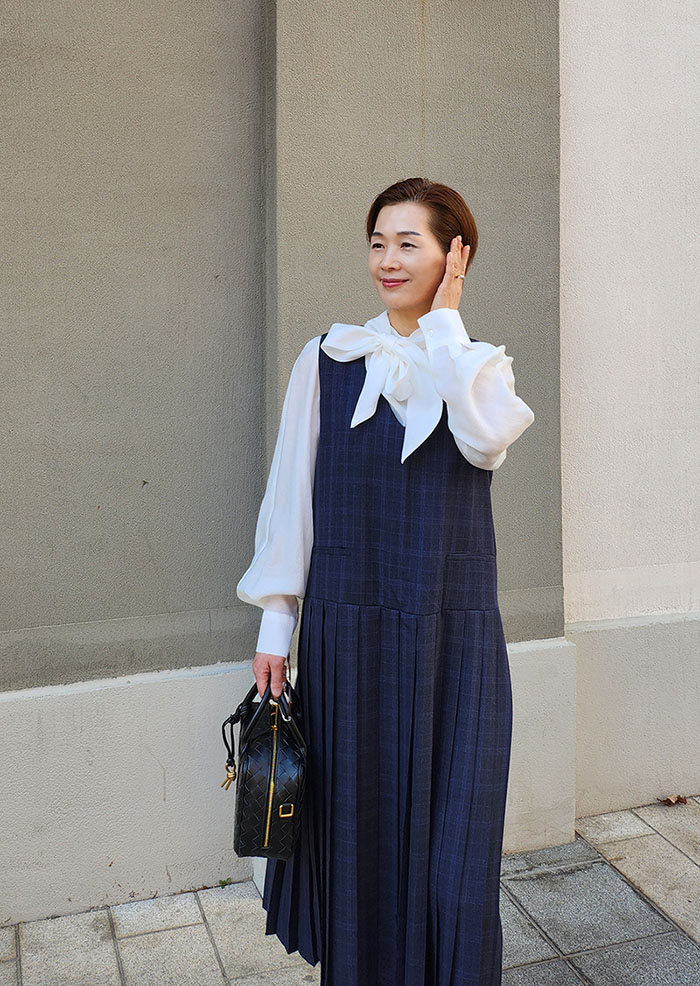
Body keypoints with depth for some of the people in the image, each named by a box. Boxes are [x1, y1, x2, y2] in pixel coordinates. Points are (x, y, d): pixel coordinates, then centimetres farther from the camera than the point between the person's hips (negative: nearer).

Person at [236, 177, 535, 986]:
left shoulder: (482, 366, 6)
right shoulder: (326, 360, 2)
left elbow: (484, 439, -18)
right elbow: (291, 495, 3)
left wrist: (445, 317, -8)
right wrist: (275, 625, 0)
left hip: (453, 633, 1)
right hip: (348, 626, 0)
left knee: (451, 836, 7)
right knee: (356, 828, 11)